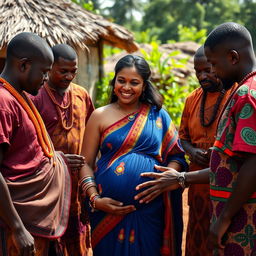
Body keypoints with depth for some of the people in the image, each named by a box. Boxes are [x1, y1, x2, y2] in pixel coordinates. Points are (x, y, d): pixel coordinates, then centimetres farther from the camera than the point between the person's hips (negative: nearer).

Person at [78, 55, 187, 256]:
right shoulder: (100, 116, 3)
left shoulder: (158, 115, 6)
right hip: (109, 209, 0)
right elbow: (86, 163, 3)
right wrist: (95, 199, -10)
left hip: (150, 210, 1)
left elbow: (177, 156, 6)